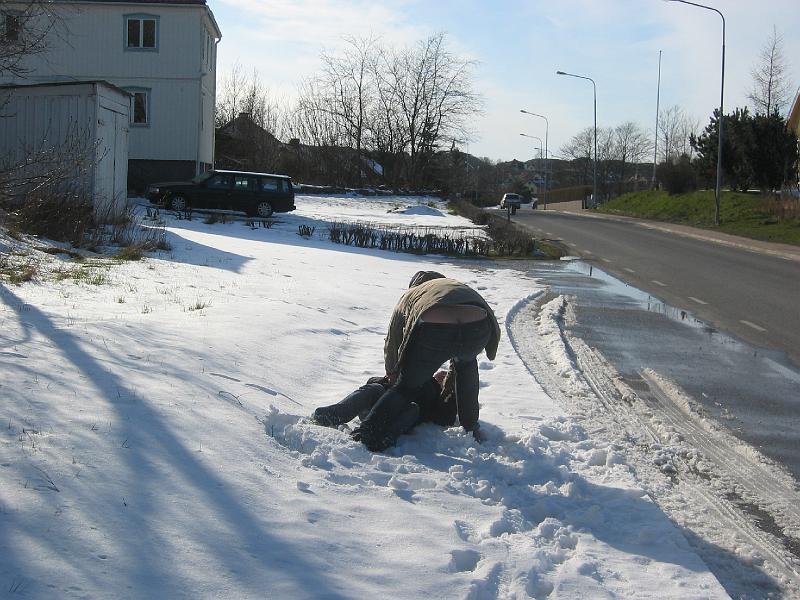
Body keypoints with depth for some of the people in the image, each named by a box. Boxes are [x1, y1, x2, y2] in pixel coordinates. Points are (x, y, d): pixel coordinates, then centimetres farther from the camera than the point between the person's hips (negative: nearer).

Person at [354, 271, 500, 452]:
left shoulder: (409, 295, 35)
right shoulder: (459, 286, 43)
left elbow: (391, 345, 38)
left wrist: (392, 374, 55)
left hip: (433, 330, -3)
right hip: (479, 328, 3)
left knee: (406, 387, 17)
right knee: (466, 361, 37)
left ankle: (368, 432, 1)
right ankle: (470, 426, 37)